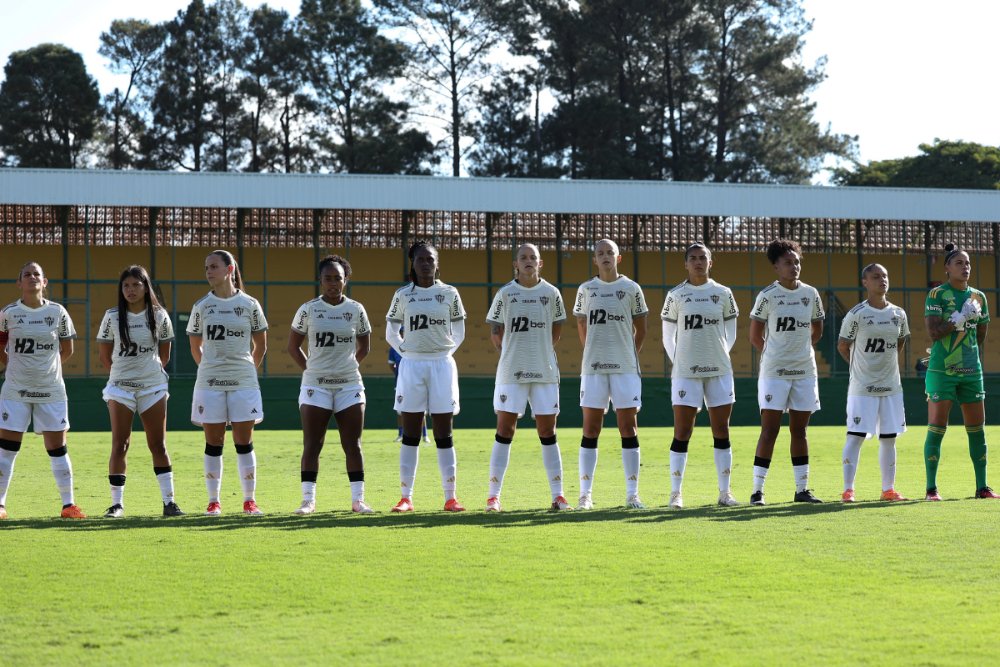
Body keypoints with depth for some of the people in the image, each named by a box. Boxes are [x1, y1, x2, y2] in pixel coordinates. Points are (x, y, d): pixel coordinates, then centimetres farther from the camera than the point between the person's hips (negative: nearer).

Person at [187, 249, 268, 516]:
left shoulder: (249, 304, 2)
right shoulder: (201, 306, 4)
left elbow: (261, 345, 12)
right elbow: (195, 347, 14)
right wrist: (211, 368, 12)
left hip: (244, 383, -1)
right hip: (209, 383, 1)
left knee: (244, 441, 1)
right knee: (213, 442, 2)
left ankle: (250, 500, 8)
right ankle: (213, 501, 8)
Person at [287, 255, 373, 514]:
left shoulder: (356, 310, 4)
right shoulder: (308, 309, 0)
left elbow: (364, 347, 15)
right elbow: (293, 346, 8)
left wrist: (346, 366, 7)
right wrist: (310, 369, 0)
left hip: (349, 386, 1)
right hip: (316, 385, -1)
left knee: (353, 445, 1)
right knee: (312, 445, -2)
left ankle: (358, 498, 6)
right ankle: (308, 499, 1)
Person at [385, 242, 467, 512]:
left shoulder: (449, 294, 3)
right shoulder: (402, 295, 4)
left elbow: (459, 332, 12)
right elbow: (391, 333, 12)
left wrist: (445, 352, 2)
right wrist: (407, 351, 2)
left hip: (442, 365, 0)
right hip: (411, 366, 0)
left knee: (443, 433, 1)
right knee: (410, 433, 2)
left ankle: (450, 497, 4)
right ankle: (406, 497, 5)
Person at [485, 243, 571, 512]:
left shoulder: (551, 293, 3)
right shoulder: (505, 293, 0)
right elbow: (495, 331, 8)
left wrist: (539, 351, 10)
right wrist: (512, 353, 5)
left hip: (545, 373, 1)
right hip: (511, 373, -1)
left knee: (547, 433, 4)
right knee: (505, 430, -2)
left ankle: (558, 495, 8)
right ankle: (494, 496, 2)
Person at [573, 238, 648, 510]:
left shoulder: (631, 288, 2)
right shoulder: (586, 289, 6)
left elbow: (640, 329, 10)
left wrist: (629, 355, 7)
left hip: (625, 367, -1)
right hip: (593, 367, 1)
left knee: (628, 428, 0)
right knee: (590, 429, 1)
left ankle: (632, 494, 4)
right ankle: (585, 494, 4)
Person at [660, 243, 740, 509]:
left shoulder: (723, 294, 5)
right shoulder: (676, 295, 1)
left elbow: (731, 332, 13)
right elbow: (668, 336, 7)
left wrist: (719, 356, 6)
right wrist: (677, 361, 1)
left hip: (719, 371, 2)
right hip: (685, 372, -2)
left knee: (721, 431, 5)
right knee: (682, 432, -4)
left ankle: (725, 492, 12)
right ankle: (675, 493, 1)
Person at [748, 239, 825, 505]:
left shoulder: (810, 294, 6)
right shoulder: (767, 296, -6)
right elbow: (755, 336, 0)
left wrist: (800, 349, 11)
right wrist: (773, 355, 4)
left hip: (805, 372, 4)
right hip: (774, 372, -4)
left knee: (799, 430, 9)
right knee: (770, 430, -6)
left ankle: (802, 489, 15)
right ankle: (757, 490, -4)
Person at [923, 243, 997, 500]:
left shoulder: (978, 297, 11)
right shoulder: (937, 294, -5)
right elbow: (934, 332, -14)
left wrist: (979, 366, 18)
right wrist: (961, 317, -16)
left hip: (971, 372, 5)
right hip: (942, 371, -5)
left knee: (977, 429, 7)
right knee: (937, 428, -5)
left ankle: (982, 486, 14)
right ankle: (931, 488, 1)